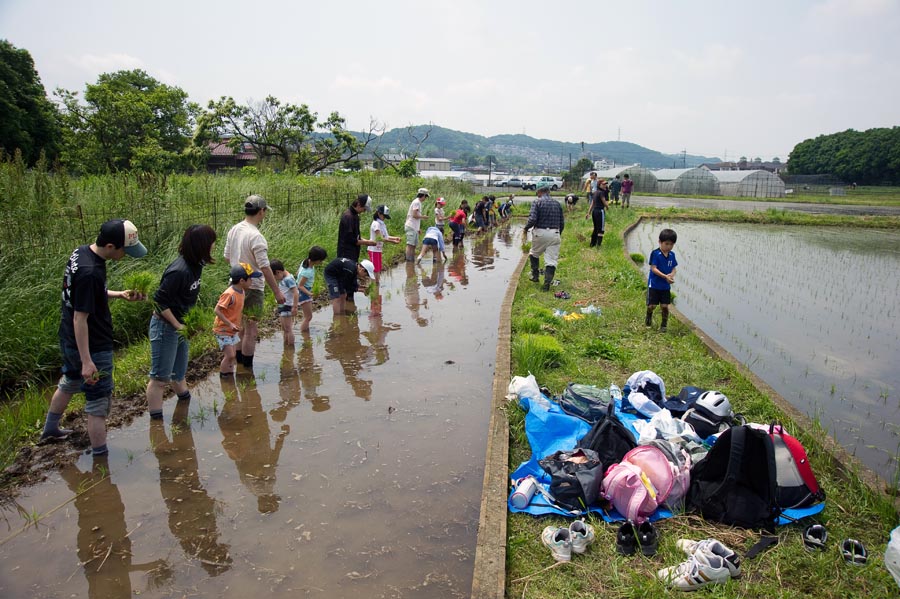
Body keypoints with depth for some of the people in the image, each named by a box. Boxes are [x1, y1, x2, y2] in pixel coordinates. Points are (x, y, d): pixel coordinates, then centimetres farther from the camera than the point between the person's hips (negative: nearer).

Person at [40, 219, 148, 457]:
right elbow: (80, 318, -28)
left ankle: (50, 430, 53)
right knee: (99, 403, 2)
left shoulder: (80, 252, -1)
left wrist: (119, 294, 3)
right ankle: (100, 456, 12)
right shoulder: (90, 273, -31)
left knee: (69, 383, 32)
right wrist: (87, 361, -25)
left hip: (69, 340, 10)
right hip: (92, 347, -10)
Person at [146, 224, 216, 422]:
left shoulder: (195, 265, 0)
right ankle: (156, 420, 13)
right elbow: (159, 301, -22)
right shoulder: (179, 271, -27)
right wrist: (177, 325, -18)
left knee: (179, 372, 26)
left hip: (180, 326, 8)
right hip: (165, 326, -8)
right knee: (160, 377, 2)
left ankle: (185, 401, 44)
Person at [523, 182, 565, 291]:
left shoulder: (537, 202, -5)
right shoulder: (557, 204, 10)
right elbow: (562, 223, 13)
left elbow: (532, 219, -16)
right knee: (551, 260, 2)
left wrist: (526, 228, 3)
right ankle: (547, 284, -3)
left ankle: (535, 276, 29)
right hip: (554, 234, 3)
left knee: (534, 254, 23)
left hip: (540, 232, -3)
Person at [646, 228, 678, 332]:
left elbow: (673, 268, 8)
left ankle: (664, 325, 18)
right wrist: (665, 276, -25)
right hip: (654, 284, -4)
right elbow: (653, 269, -18)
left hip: (666, 286, 4)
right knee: (652, 305, 1)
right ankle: (649, 316, 33)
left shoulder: (672, 255, 2)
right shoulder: (655, 254, -14)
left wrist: (671, 275, -15)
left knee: (665, 306, 3)